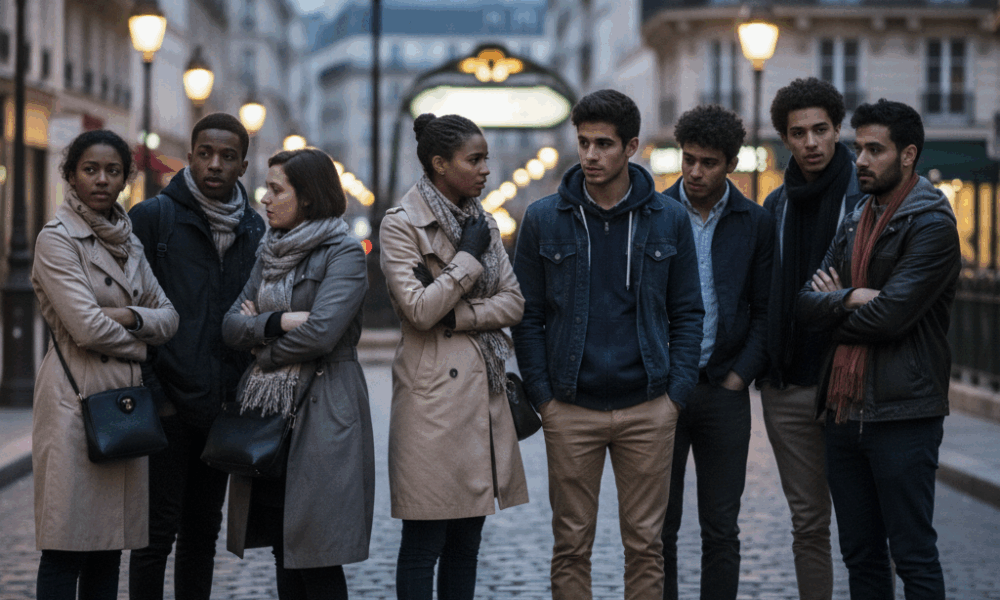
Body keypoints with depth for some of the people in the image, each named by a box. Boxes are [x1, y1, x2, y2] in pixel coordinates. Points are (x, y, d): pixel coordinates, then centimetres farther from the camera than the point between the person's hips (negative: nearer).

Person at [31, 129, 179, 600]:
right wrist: (138, 345, 2)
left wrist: (131, 317, -7)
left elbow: (169, 317, 12)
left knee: (110, 545, 7)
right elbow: (87, 327, -14)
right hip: (76, 397, -7)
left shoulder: (128, 242, 16)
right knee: (66, 549, -6)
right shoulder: (56, 239, -5)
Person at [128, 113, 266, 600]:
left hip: (223, 407, 5)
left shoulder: (254, 229, 11)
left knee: (204, 530, 12)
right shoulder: (153, 216, -4)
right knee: (159, 531, -2)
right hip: (168, 405, -5)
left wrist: (245, 389, 6)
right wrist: (150, 391, -10)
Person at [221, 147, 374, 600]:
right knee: (283, 549, 9)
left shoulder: (343, 253, -7)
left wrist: (260, 336, -3)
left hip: (322, 410, -7)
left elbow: (321, 331, -20)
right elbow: (232, 325, 7)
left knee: (316, 555, -5)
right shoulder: (271, 252, 16)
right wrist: (278, 321, -12)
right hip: (269, 411, 7)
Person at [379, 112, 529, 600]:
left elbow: (513, 303, 5)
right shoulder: (401, 225, -6)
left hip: (483, 388, 7)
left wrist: (455, 315, -9)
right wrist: (468, 257, -9)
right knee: (424, 542, -3)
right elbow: (420, 310, -16)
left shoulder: (483, 222, 13)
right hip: (434, 390, -7)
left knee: (466, 540, 10)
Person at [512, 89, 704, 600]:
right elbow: (528, 316, 4)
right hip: (571, 410, 0)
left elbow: (687, 313, 7)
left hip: (648, 409, 0)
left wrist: (677, 391, -2)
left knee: (645, 543, 6)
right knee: (571, 545, 5)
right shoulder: (544, 220, 2)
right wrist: (543, 396, -4)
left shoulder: (668, 220, 4)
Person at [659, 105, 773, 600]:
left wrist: (739, 376, -4)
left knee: (721, 530, 5)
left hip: (723, 390, 1)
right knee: (658, 526, 3)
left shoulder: (756, 223, 5)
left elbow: (764, 312, 7)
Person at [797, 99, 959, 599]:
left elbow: (890, 314, -19)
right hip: (845, 411, 8)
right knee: (860, 554, 13)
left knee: (913, 557, -2)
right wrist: (853, 298, -13)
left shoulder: (931, 225, -9)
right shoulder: (854, 223, 16)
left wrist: (834, 305, -1)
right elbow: (806, 302, 6)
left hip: (901, 415, -8)